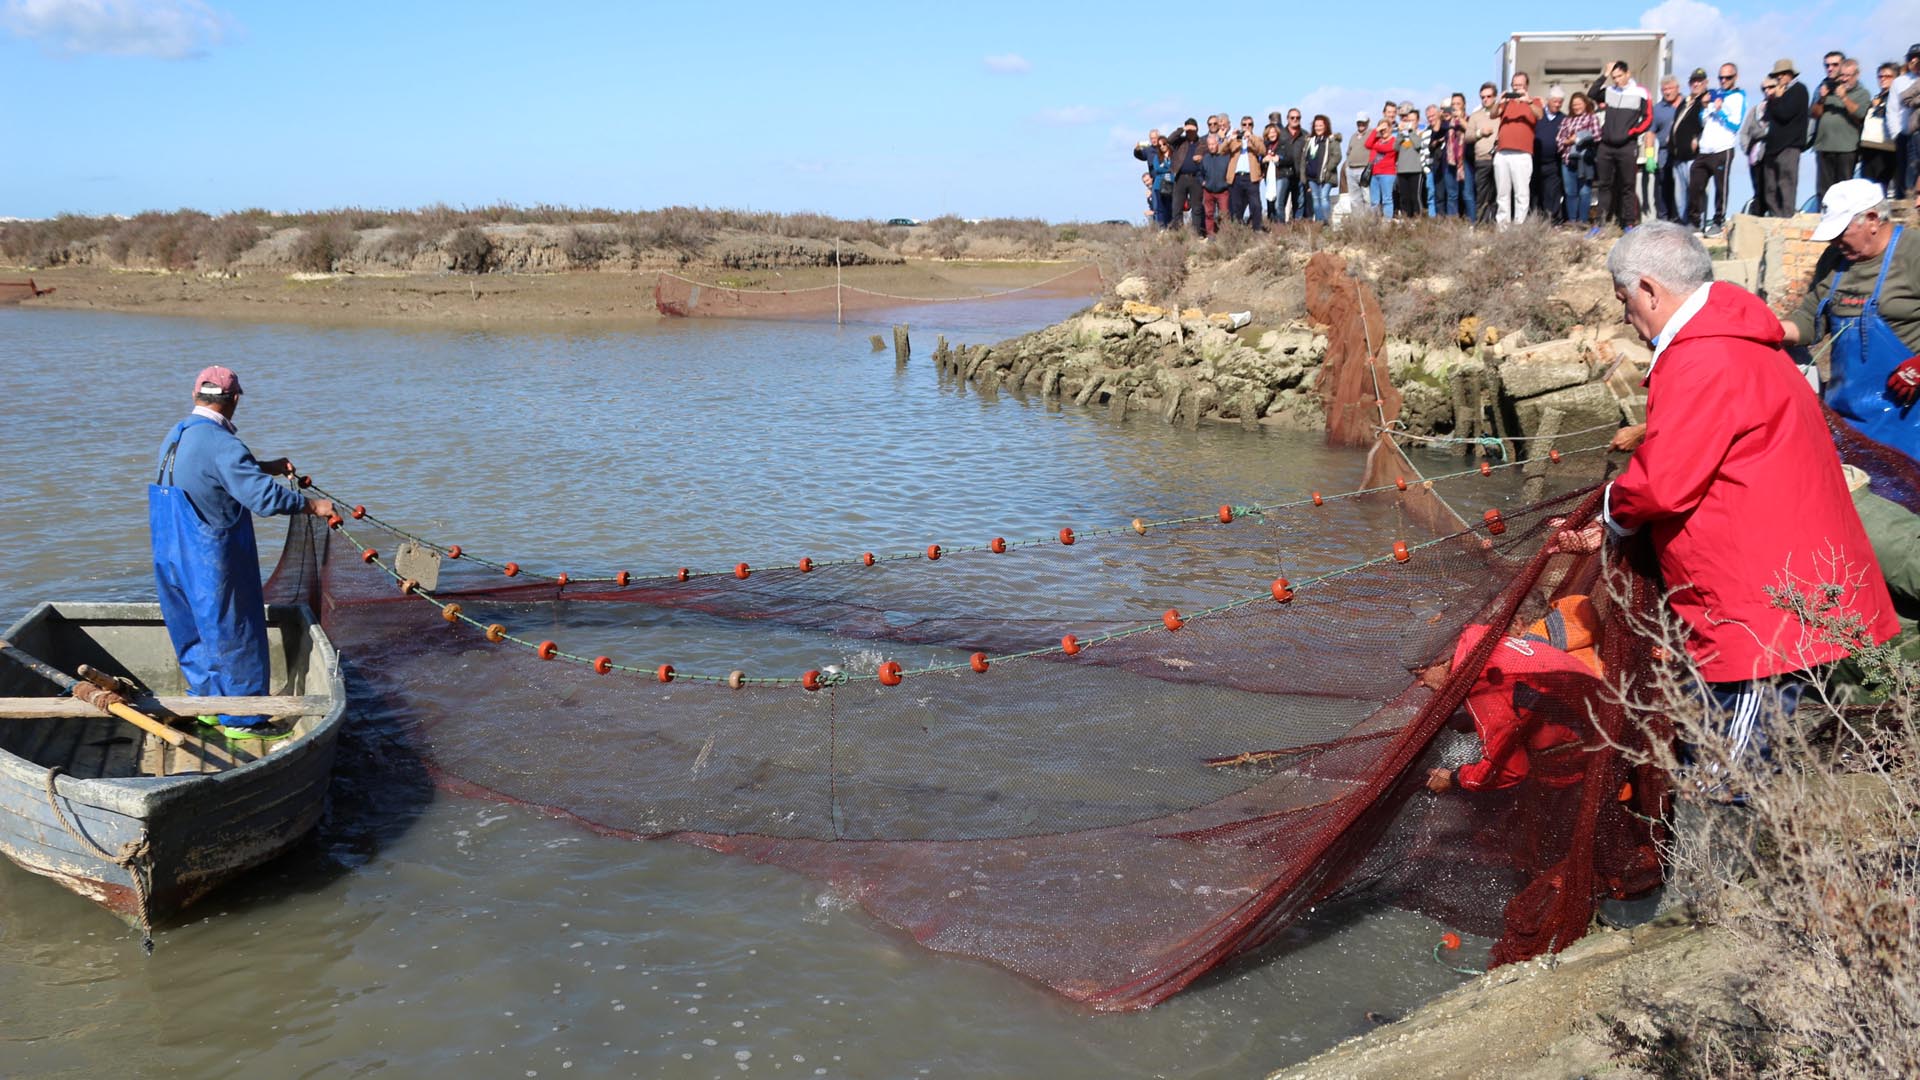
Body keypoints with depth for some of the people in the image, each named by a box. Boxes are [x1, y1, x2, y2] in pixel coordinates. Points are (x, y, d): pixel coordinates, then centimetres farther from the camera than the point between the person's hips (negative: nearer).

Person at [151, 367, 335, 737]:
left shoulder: (175, 436, 8)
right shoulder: (220, 444, -22)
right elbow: (263, 497, -27)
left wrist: (266, 467, 16)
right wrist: (313, 505, -17)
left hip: (172, 558, 9)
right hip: (211, 564, -9)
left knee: (195, 633, 20)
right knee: (234, 636, 2)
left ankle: (206, 703, 32)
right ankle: (241, 719, 9)